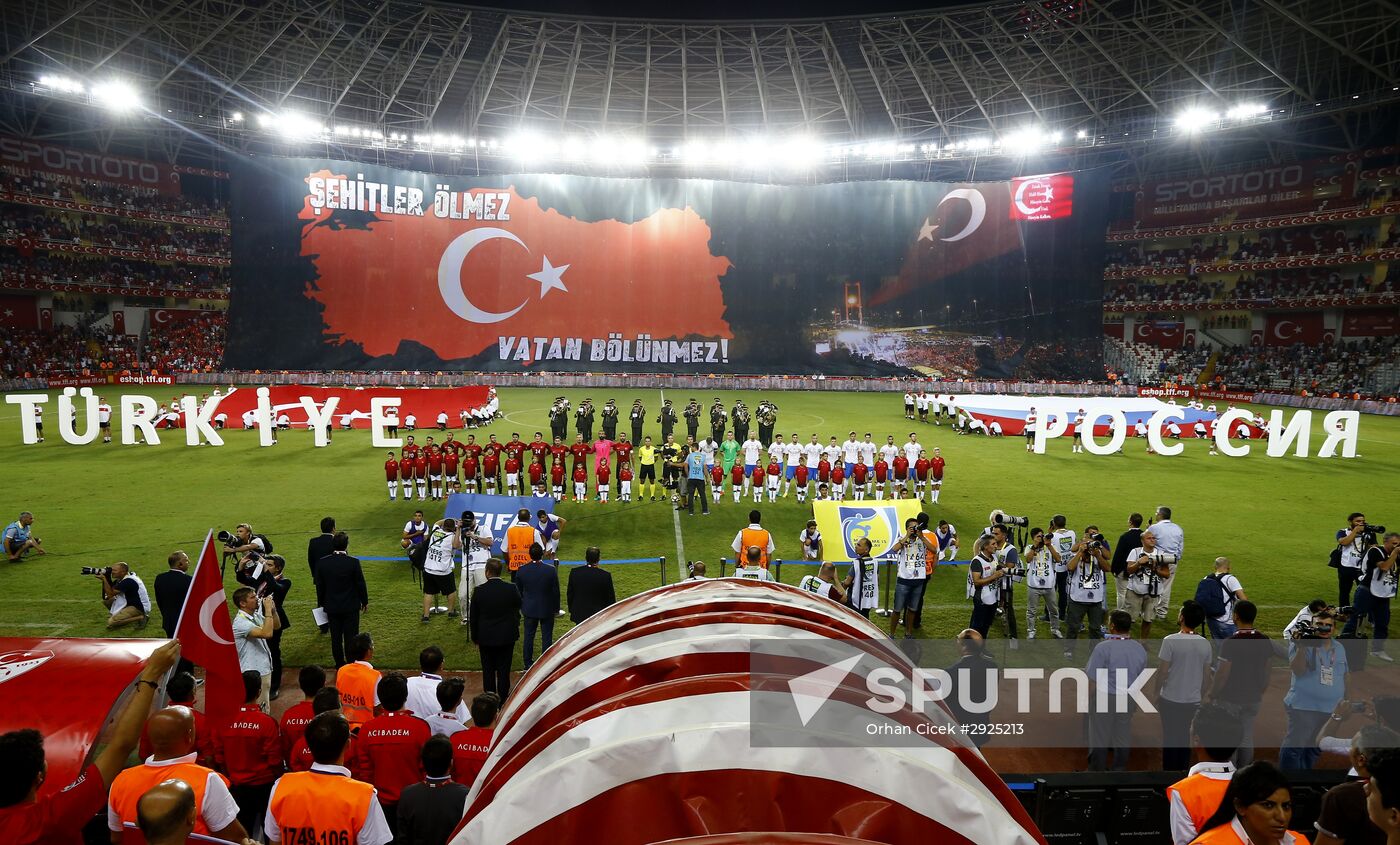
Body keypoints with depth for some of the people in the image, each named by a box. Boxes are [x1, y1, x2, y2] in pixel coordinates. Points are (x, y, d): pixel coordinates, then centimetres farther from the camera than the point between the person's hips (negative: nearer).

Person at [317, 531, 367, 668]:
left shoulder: (322, 563, -8)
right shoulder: (353, 562, -18)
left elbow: (320, 586, 1)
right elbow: (360, 584, -9)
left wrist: (321, 604, 15)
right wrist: (365, 602, 5)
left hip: (332, 607, 3)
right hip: (351, 607, -3)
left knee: (336, 637, 13)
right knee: (351, 637, 6)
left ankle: (339, 665, 23)